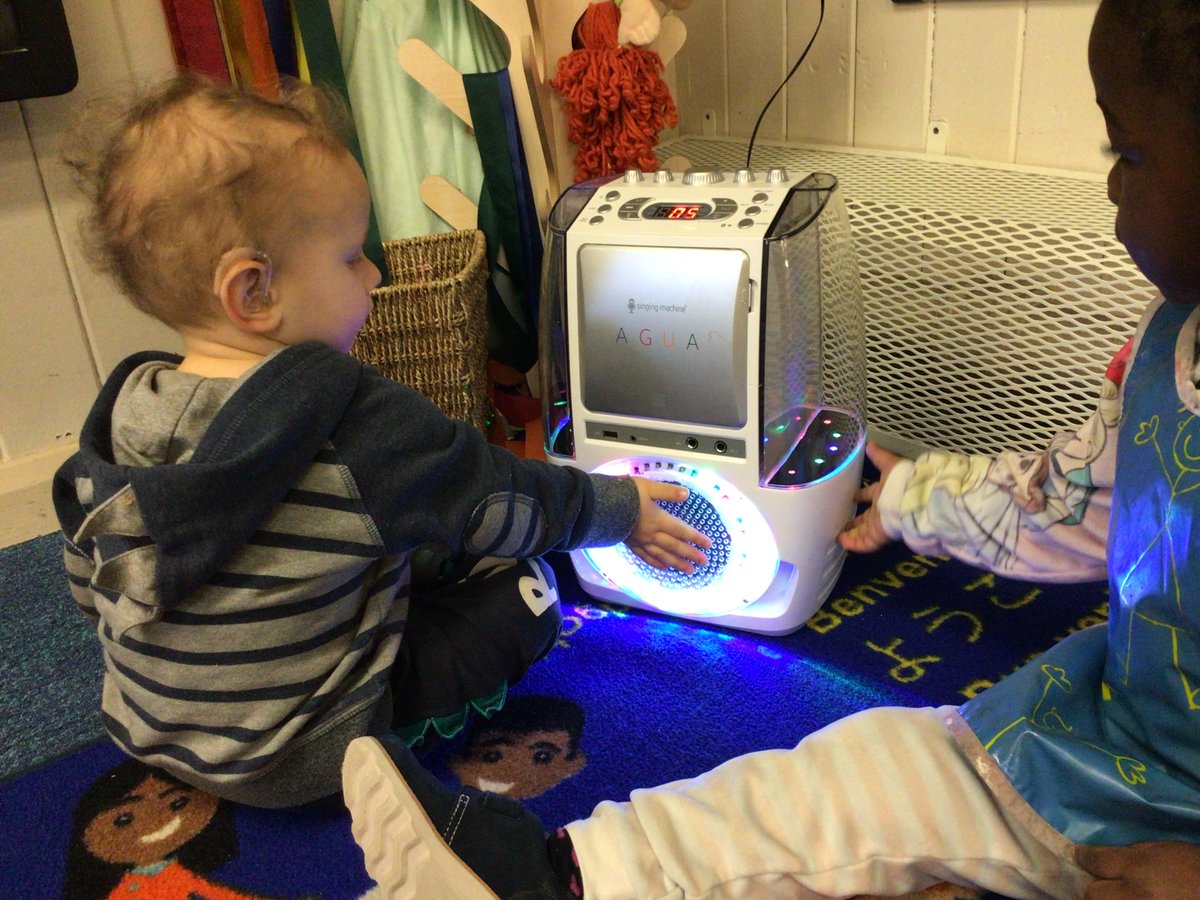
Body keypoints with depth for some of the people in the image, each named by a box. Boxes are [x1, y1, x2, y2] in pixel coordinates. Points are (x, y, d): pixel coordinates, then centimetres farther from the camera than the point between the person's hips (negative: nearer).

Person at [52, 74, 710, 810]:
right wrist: (625, 508, 3)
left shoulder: (123, 412, -10)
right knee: (522, 590, -3)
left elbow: (90, 583, 3)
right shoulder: (360, 426, -28)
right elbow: (502, 506, -14)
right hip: (307, 760, -6)